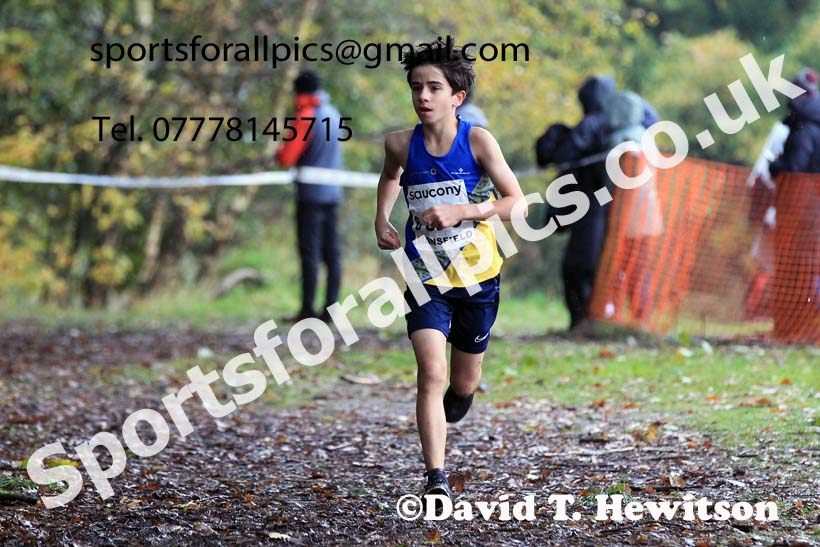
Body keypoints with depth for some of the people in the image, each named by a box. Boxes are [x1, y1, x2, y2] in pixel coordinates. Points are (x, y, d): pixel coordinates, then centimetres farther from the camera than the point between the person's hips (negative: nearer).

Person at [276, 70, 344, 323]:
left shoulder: (307, 116, -12)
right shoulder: (333, 114, 12)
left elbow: (287, 158, -14)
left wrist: (279, 151, 7)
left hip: (311, 193, -7)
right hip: (333, 192, 7)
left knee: (310, 252, -5)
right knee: (332, 252, 6)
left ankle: (308, 309, -5)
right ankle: (331, 308, 5)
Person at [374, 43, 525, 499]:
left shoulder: (478, 141, -12)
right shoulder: (402, 145, -5)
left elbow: (516, 201, -11)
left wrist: (458, 212, -22)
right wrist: (382, 221, 4)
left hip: (478, 277, 0)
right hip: (426, 278, 0)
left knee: (463, 384, 14)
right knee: (431, 373, -18)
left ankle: (457, 400, 52)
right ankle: (436, 479, -19)